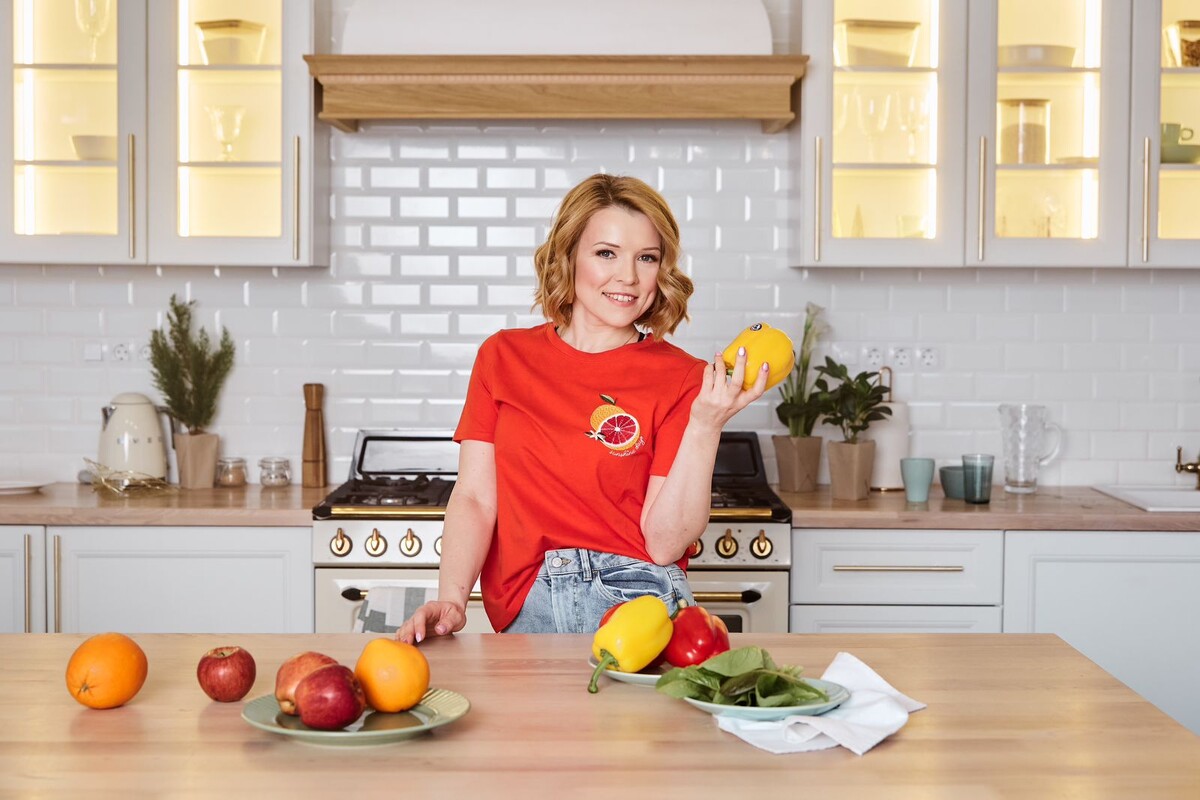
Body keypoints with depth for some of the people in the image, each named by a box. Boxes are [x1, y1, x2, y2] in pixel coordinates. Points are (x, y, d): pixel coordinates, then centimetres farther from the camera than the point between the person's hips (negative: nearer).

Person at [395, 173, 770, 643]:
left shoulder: (682, 379, 1)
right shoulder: (503, 357, 9)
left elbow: (664, 543, -5)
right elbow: (475, 498, 3)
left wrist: (704, 428, -17)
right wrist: (450, 600, -13)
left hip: (637, 609, -2)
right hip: (524, 620, 2)